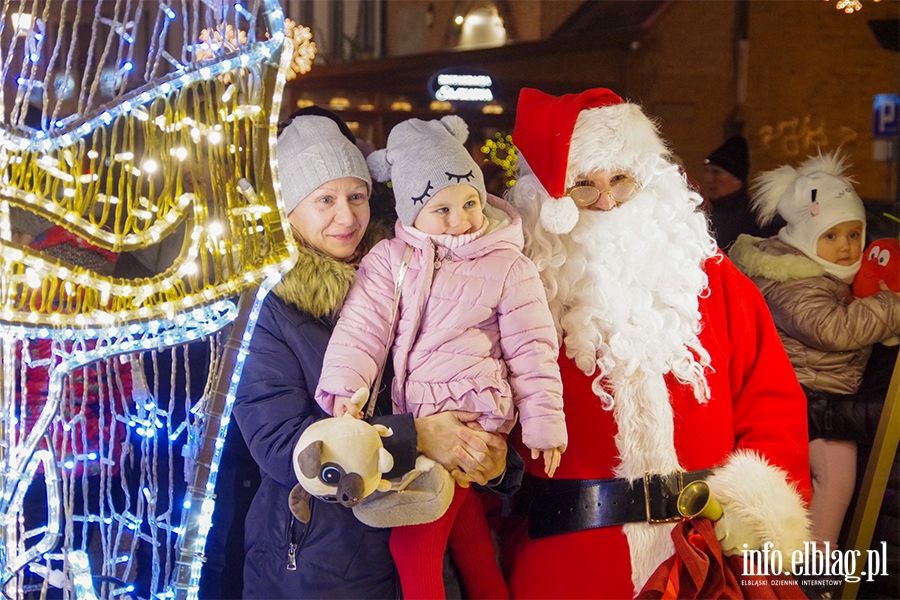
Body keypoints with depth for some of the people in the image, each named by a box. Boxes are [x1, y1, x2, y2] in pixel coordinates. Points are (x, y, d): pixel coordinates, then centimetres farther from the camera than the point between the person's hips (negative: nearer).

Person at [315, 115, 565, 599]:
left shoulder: (507, 267, -1)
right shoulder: (389, 259, 5)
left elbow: (531, 351, -1)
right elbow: (362, 326, 0)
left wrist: (543, 423, -3)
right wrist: (345, 388, -12)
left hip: (470, 412, -4)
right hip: (413, 416, 4)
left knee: (414, 540, -10)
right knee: (465, 537, 14)